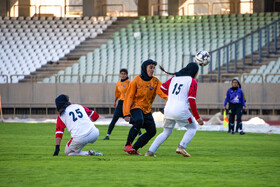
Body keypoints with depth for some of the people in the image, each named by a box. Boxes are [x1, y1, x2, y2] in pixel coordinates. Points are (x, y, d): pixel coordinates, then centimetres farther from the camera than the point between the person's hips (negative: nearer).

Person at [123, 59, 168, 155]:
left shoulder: (156, 81, 1)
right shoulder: (136, 81, -10)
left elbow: (162, 92, -14)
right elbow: (129, 97, -9)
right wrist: (127, 113, -17)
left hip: (147, 110, 6)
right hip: (136, 107, -6)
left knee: (152, 131, -1)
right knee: (139, 121, -34)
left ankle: (134, 148, 10)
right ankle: (127, 145, -25)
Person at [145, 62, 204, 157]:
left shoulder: (174, 78, 15)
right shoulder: (192, 82, -1)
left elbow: (162, 87, 20)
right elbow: (191, 101, -9)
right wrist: (197, 117, -5)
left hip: (168, 109, 5)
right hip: (181, 110, -5)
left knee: (166, 132, 19)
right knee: (192, 128, 17)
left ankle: (150, 151, 7)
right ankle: (181, 146, -4)